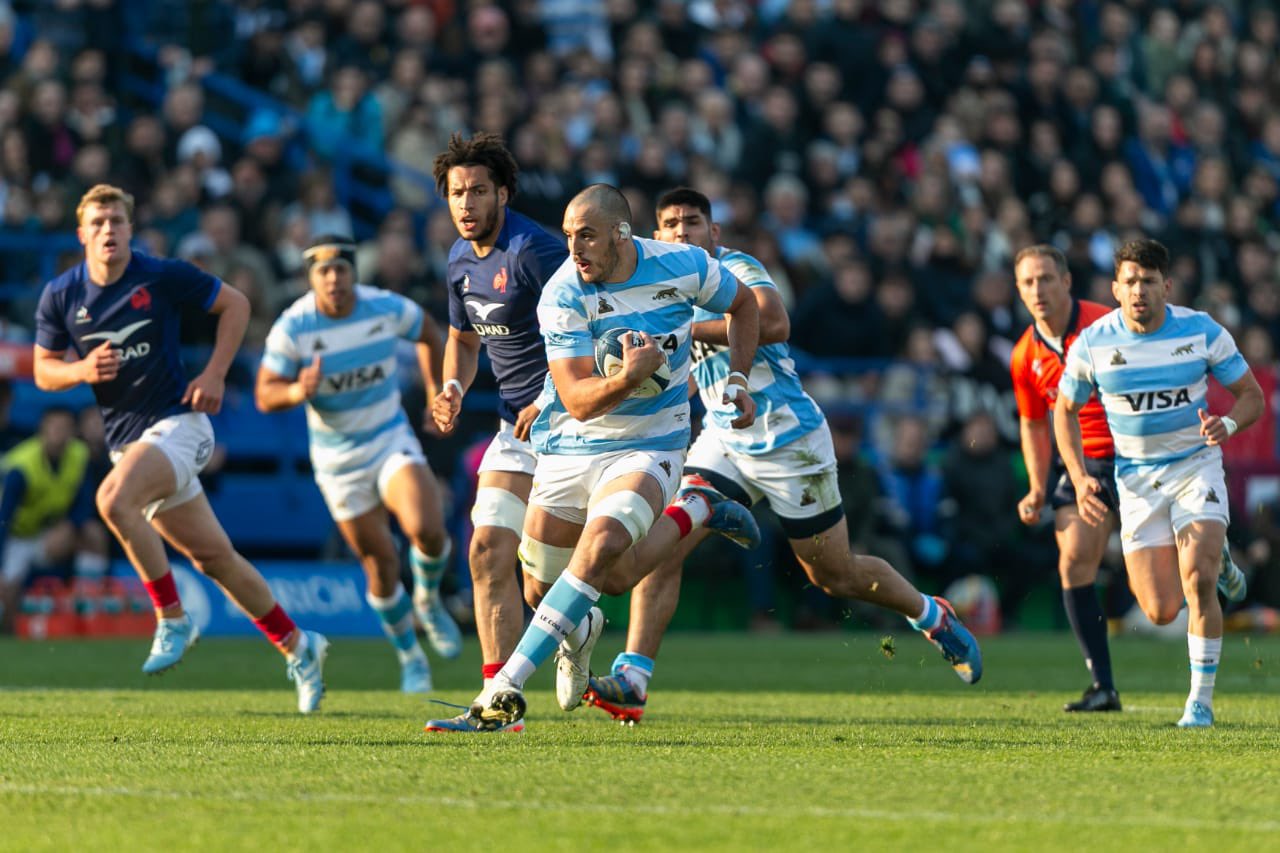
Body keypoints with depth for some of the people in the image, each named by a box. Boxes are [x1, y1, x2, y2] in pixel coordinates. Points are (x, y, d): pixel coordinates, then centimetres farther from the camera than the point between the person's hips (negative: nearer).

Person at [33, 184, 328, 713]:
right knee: (212, 556, 7)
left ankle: (172, 620, -17)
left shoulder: (163, 277, -8)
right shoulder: (60, 296, 2)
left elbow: (235, 304, 3)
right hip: (127, 440, 5)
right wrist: (83, 371, -12)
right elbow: (44, 371, 9)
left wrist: (214, 374, -7)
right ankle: (297, 647, 21)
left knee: (113, 500, -30)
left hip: (176, 422, -5)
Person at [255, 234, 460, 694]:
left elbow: (429, 334, 10)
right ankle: (410, 658, 24)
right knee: (381, 563, 1)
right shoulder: (292, 327, -16)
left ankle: (428, 601, 10)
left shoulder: (386, 307, -11)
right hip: (338, 457, -1)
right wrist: (298, 392, -34)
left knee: (427, 530, -24)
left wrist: (436, 394, 7)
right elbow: (265, 395, -13)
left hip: (392, 439, 1)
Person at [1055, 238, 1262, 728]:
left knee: (1198, 581, -23)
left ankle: (1201, 701, -8)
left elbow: (1252, 395, -1)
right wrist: (1080, 478, -5)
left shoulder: (1201, 332, -10)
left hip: (1196, 465, -1)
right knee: (1161, 612, -4)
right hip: (1137, 479, 1)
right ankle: (1212, 558, 34)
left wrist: (1229, 424, -24)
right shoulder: (1093, 344, -8)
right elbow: (1065, 410, 7)